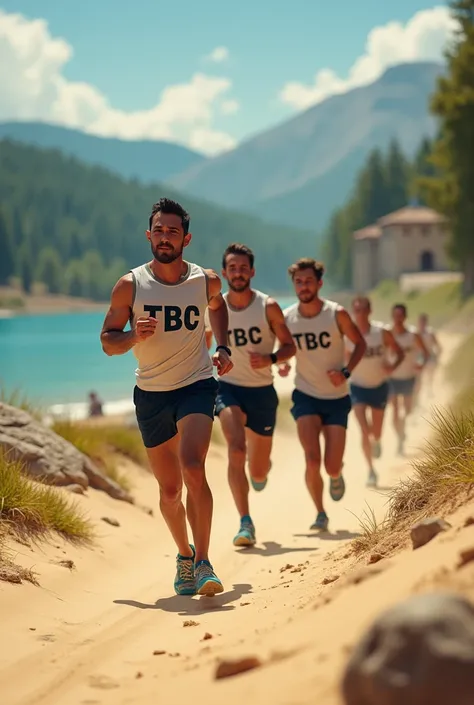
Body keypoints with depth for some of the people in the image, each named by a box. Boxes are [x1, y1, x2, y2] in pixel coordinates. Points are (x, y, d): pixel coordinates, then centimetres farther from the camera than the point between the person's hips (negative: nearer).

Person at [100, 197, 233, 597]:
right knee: (169, 489, 8)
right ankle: (184, 555, 34)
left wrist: (222, 348, 9)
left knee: (193, 468, -24)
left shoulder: (206, 281, -2)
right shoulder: (130, 286, -6)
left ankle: (203, 563, -21)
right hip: (151, 394, 1)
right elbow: (107, 342, 0)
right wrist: (134, 335, -21)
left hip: (197, 386, -1)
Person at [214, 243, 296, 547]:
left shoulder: (268, 307, -7)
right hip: (229, 387, 0)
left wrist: (270, 359, -20)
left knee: (258, 472, 10)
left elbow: (290, 346, 0)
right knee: (236, 448, -27)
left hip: (262, 391, 0)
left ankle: (261, 468, 51)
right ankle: (246, 523, -25)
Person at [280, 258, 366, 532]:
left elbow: (360, 343, 2)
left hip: (337, 398, 0)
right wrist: (282, 362, -13)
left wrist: (346, 372, -14)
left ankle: (337, 475, 37)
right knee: (312, 460, -16)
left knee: (332, 467, -3)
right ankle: (320, 513, 6)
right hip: (306, 396, 0)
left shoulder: (337, 314, -11)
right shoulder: (286, 318, -7)